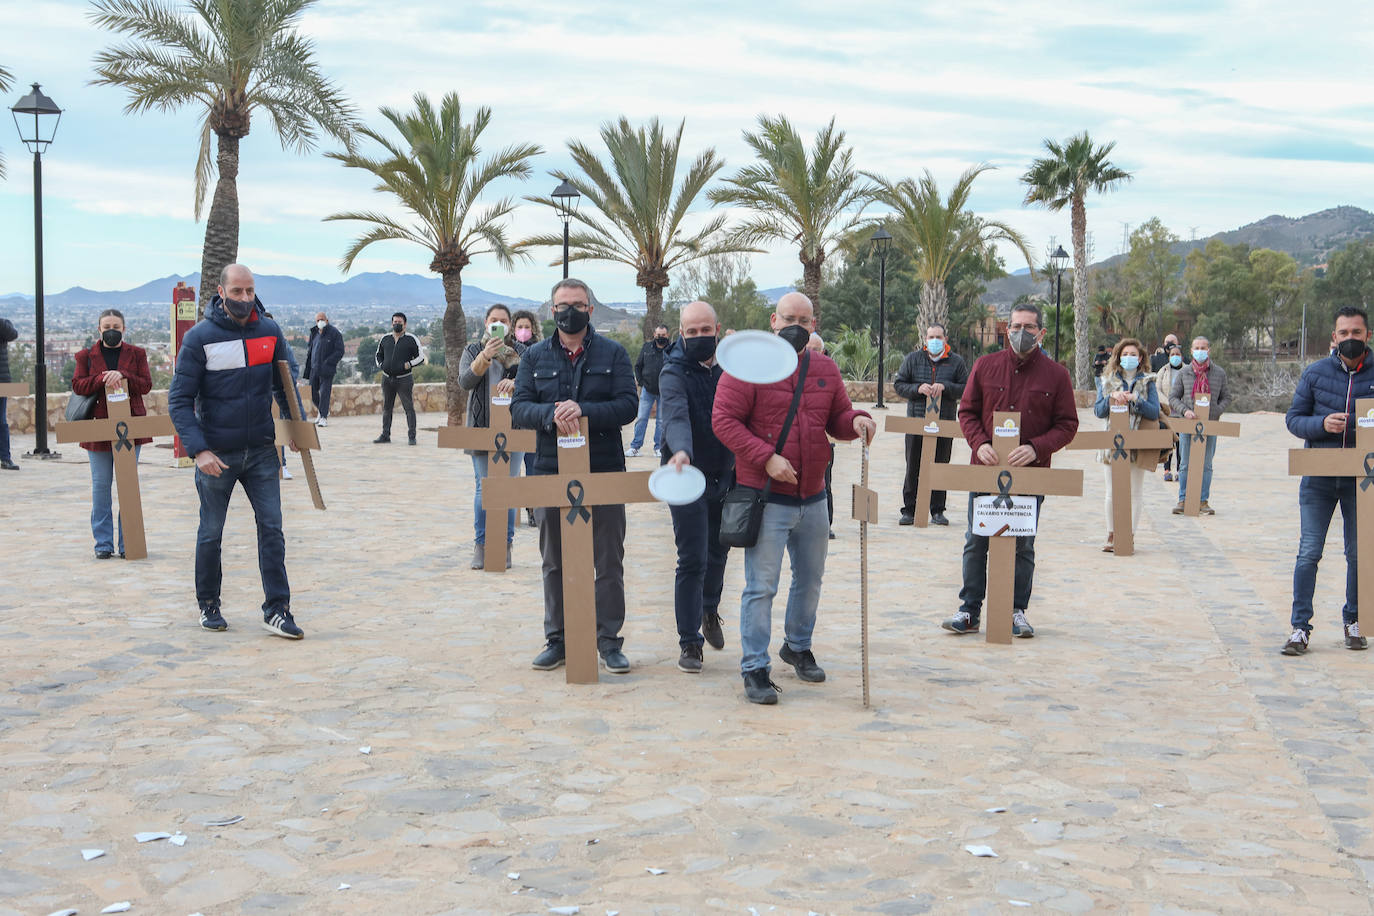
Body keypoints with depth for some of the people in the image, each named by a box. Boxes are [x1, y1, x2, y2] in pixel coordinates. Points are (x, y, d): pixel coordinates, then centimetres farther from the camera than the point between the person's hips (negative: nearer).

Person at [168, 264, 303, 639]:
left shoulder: (270, 331, 1)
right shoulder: (200, 337, -11)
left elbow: (285, 383, 15)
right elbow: (179, 400, -10)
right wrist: (199, 450, -20)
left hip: (261, 451, 3)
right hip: (216, 455, -2)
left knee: (272, 529, -3)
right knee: (210, 534, 10)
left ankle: (277, 611, 1)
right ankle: (208, 605, 27)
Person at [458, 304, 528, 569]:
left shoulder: (521, 352, 11)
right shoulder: (473, 350, 11)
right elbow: (465, 381, -6)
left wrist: (514, 383, -22)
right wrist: (485, 356, -20)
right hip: (482, 428, 0)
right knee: (483, 487, -3)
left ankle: (506, 546, 7)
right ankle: (480, 545, 5)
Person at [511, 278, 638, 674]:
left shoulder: (613, 353, 3)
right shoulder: (535, 356, 8)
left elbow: (628, 404, -7)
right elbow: (519, 408, -1)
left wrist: (583, 411, -21)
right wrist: (551, 414, -21)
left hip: (604, 471, -2)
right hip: (550, 472, 2)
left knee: (609, 562, 3)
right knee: (555, 562, 10)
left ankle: (609, 639, 13)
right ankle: (557, 639, 20)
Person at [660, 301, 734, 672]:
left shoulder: (728, 369, 5)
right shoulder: (674, 374, -14)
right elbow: (675, 417, -33)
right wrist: (681, 451, -51)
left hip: (724, 478, 5)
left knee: (718, 553, 19)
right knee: (693, 562, -6)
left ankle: (710, 611, 45)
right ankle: (690, 643, 4)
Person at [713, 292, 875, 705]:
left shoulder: (825, 369, 10)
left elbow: (837, 417, 17)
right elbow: (724, 419, -13)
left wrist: (856, 421, -8)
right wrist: (765, 457, -21)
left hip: (813, 497, 6)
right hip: (766, 499, -6)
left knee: (810, 580, 18)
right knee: (761, 586, -5)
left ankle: (798, 646, 39)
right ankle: (754, 668, 4)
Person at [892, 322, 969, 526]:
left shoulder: (956, 362, 6)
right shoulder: (913, 359, 7)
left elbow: (966, 388, 1)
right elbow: (898, 384, 6)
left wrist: (945, 387, -14)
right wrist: (917, 389, -11)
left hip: (945, 423, 0)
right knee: (913, 468, 2)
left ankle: (937, 511, 12)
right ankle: (909, 511, 8)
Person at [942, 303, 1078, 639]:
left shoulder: (1056, 374, 1)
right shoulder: (985, 366, 5)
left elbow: (1067, 424, 0)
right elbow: (967, 411, 8)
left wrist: (1036, 448, -16)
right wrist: (980, 444, -11)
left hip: (1031, 473, -1)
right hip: (985, 471, 1)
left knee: (1023, 546, 6)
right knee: (976, 542, 4)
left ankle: (1017, 611, 16)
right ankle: (969, 611, 12)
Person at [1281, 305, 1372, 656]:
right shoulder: (1315, 373, 4)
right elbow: (1293, 419, 4)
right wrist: (1322, 423, -15)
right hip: (1319, 477, 0)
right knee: (1309, 552, -3)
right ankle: (1300, 628, 1)